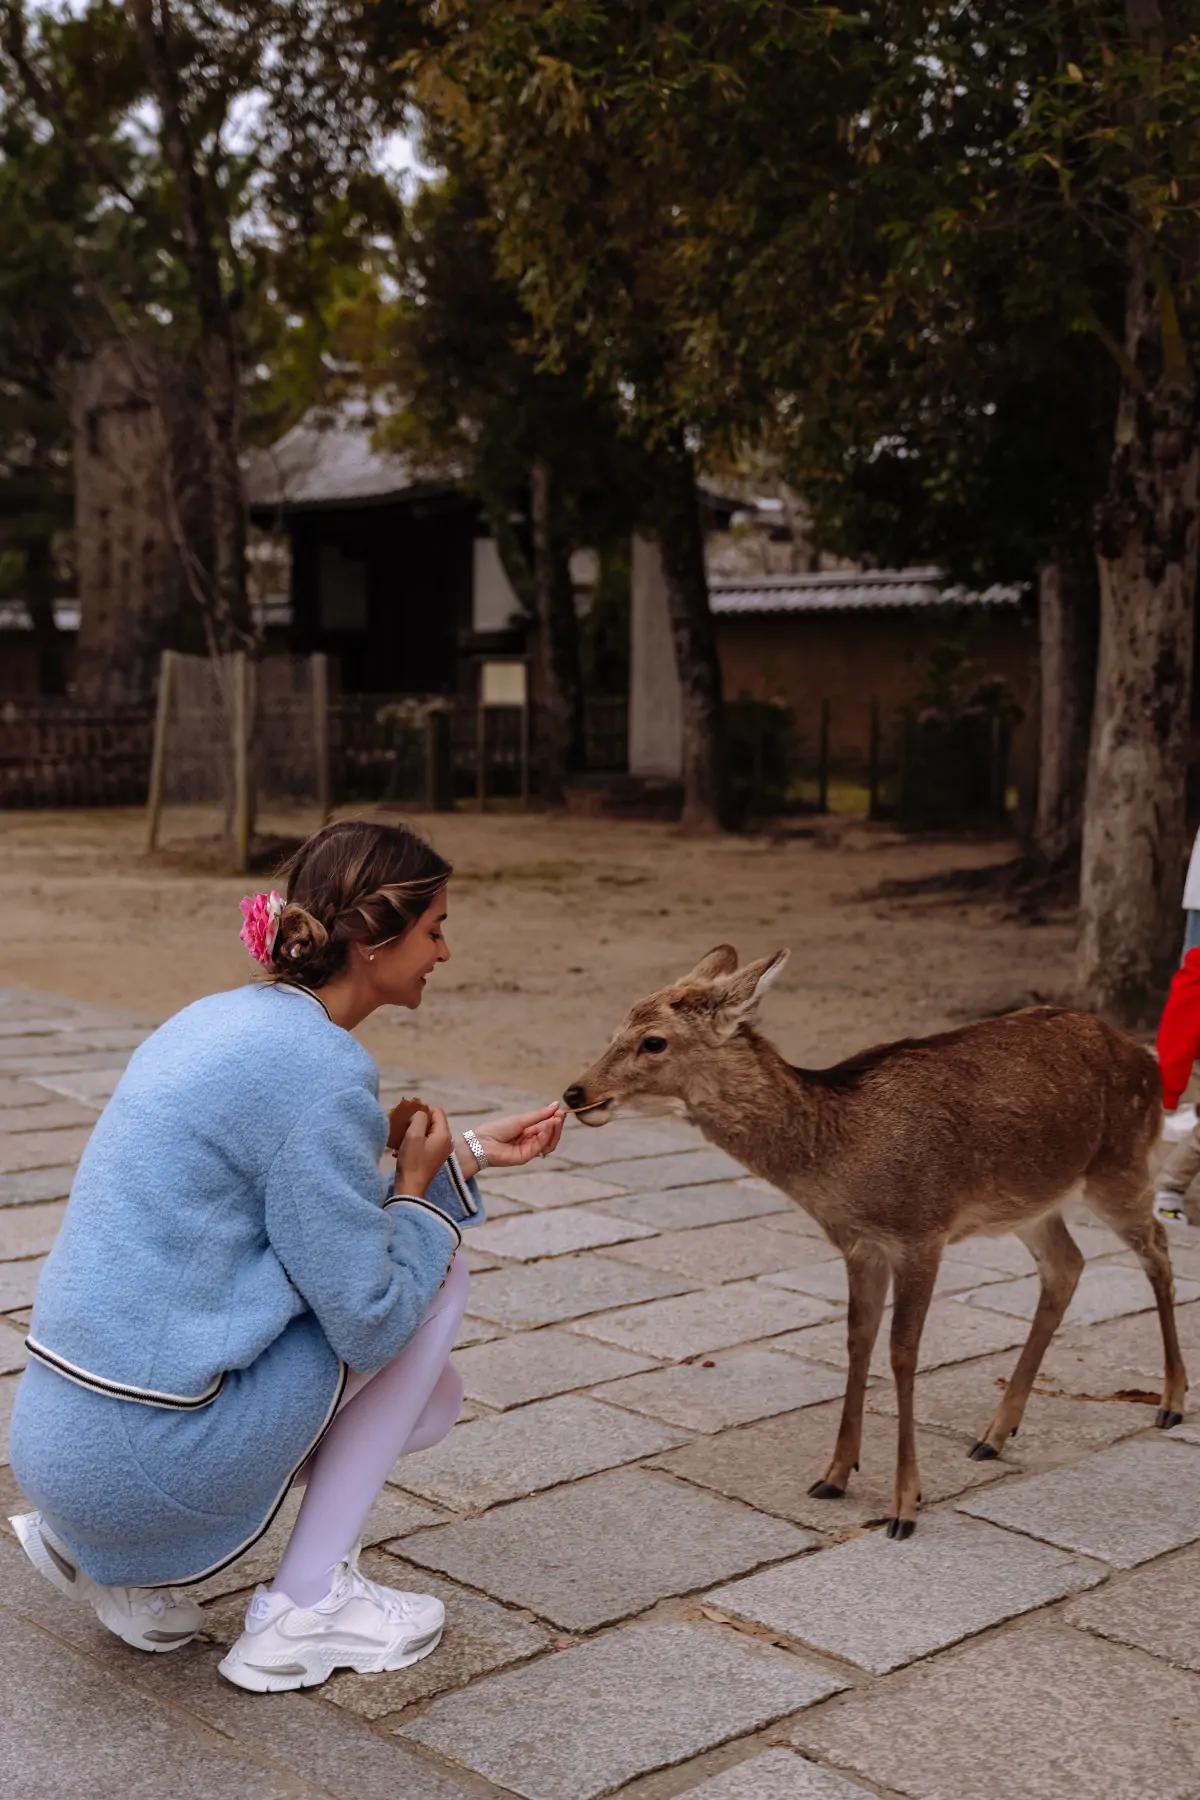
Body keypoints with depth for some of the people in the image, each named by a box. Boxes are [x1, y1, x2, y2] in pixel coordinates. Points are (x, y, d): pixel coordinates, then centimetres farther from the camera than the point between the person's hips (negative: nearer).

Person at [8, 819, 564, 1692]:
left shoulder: (230, 1020, 10)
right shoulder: (323, 1073, -19)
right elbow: (370, 1322, -14)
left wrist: (465, 1152, 17)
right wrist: (420, 1183, 2)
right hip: (151, 1461, -9)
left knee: (432, 1398, 22)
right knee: (437, 1270, 3)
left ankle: (100, 1548, 16)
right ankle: (306, 1605, 7)